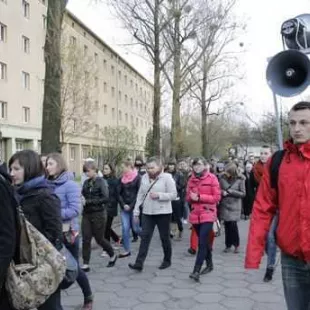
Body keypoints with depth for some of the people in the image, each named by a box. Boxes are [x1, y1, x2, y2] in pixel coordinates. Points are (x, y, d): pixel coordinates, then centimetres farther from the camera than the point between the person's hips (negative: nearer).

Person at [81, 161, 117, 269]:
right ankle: (86, 264, 7)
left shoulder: (101, 182, -10)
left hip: (98, 214, -5)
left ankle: (113, 255, 31)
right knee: (86, 239, 0)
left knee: (99, 238, 6)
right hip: (86, 214, 5)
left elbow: (106, 198, -17)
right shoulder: (86, 182, 7)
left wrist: (89, 201, -20)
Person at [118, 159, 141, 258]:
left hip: (134, 207, -4)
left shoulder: (137, 178, -7)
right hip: (124, 208, 4)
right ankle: (126, 250, 7)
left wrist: (131, 206, -13)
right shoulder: (122, 179, 9)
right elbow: (119, 193, 9)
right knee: (125, 228, 0)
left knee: (135, 227, 3)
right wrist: (123, 205, -5)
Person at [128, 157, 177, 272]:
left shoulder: (167, 177, -8)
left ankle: (167, 260, 27)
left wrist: (159, 195, -22)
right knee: (145, 237, -2)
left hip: (163, 212, -4)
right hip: (147, 212, 4)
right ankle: (139, 263, -4)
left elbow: (174, 195, -11)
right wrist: (136, 211, 8)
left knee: (165, 237, 9)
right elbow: (140, 195, 11)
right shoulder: (144, 177, 7)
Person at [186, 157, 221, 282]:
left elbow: (217, 197, -8)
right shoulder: (191, 179, 9)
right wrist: (191, 197, -9)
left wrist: (199, 197, -15)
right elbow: (188, 197, 15)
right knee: (204, 241, 16)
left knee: (202, 242, -13)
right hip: (195, 214, 5)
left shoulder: (212, 178, -5)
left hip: (208, 214, -5)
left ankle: (196, 270, -15)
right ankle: (209, 264, 32)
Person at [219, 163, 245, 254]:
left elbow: (243, 193, -6)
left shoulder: (240, 179, -7)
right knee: (227, 225, 5)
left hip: (234, 205, -2)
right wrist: (222, 192, -14)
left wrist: (231, 191, -16)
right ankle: (228, 245, 18)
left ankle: (236, 245, 12)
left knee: (233, 224, -7)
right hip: (224, 205, 2)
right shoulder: (223, 178, -2)